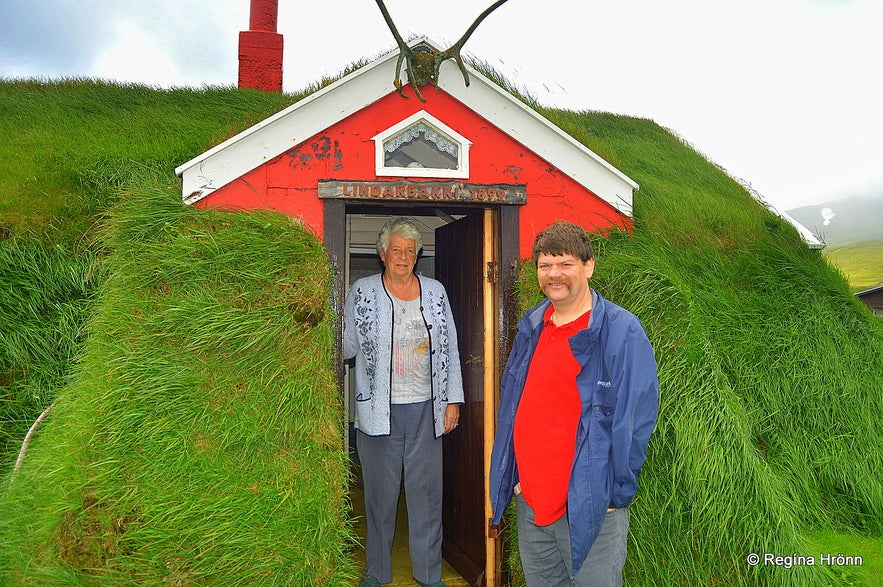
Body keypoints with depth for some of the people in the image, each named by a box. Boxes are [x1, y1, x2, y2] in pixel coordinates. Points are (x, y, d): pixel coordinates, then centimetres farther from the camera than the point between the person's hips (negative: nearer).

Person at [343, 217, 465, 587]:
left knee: (427, 491, 8)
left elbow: (450, 348, 8)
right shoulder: (362, 292, 1)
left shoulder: (435, 291, 7)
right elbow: (347, 347, 4)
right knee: (379, 492, 9)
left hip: (426, 408, 2)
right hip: (379, 409, -1)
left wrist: (453, 400, 5)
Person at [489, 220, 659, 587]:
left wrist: (616, 494, -12)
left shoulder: (622, 332, -13)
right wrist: (514, 478, 13)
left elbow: (635, 421, -13)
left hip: (590, 507, -6)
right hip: (528, 502, 6)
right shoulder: (531, 327, 7)